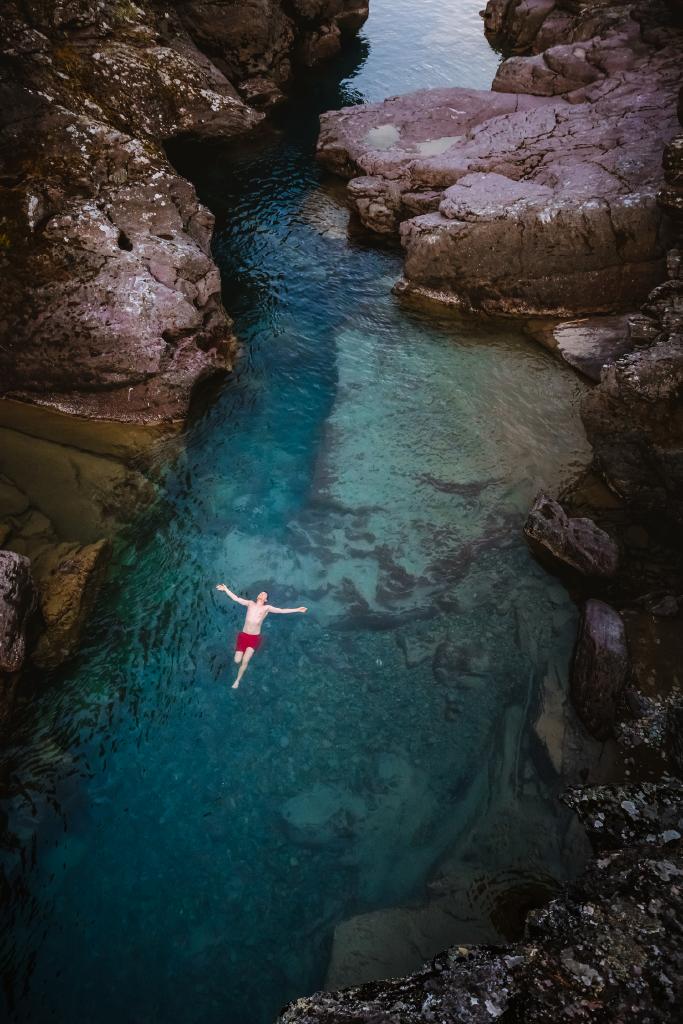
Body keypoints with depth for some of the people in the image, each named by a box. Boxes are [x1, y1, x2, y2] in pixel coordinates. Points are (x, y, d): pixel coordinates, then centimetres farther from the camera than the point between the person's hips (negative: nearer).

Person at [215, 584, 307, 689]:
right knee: (237, 661, -4)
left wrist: (297, 610, -6)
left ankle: (238, 680, 12)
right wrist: (226, 589, 5)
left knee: (245, 661, -10)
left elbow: (282, 611, 0)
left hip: (254, 638, -1)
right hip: (243, 636, 1)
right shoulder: (250, 603, 7)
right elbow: (236, 598, 8)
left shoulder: (267, 608, 3)